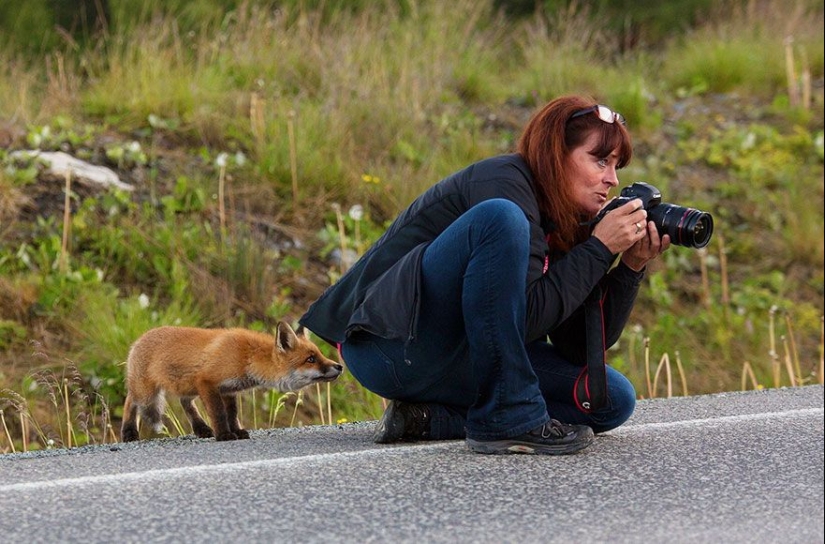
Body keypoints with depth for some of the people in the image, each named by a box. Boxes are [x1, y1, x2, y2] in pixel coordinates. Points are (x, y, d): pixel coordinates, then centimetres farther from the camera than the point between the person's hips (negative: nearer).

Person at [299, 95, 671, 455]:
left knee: (612, 400, 0)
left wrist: (631, 267, -1)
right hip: (388, 343, -9)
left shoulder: (563, 222, 12)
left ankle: (432, 418, -4)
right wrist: (598, 249, -17)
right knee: (500, 219, -29)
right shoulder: (504, 181, -13)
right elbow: (526, 317, -23)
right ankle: (507, 417, -25)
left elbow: (581, 348, 6)